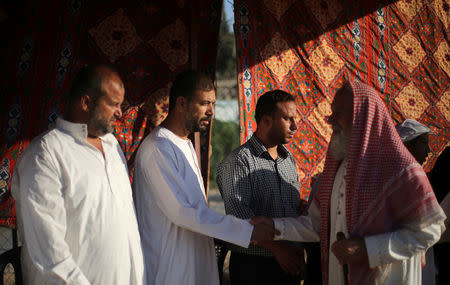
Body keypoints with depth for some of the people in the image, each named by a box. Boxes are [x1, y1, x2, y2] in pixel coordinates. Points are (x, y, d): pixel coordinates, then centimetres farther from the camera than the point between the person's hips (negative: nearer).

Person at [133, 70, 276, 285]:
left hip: (196, 263, 9)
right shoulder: (159, 148, -18)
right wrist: (248, 231, -23)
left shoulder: (186, 145, 15)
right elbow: (181, 211, -23)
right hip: (168, 268, -9)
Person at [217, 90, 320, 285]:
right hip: (253, 265, -6)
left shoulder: (289, 159, 13)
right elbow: (238, 212, -19)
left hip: (289, 263, 6)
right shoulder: (239, 160, -10)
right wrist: (277, 248, -23)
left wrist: (298, 250, 4)